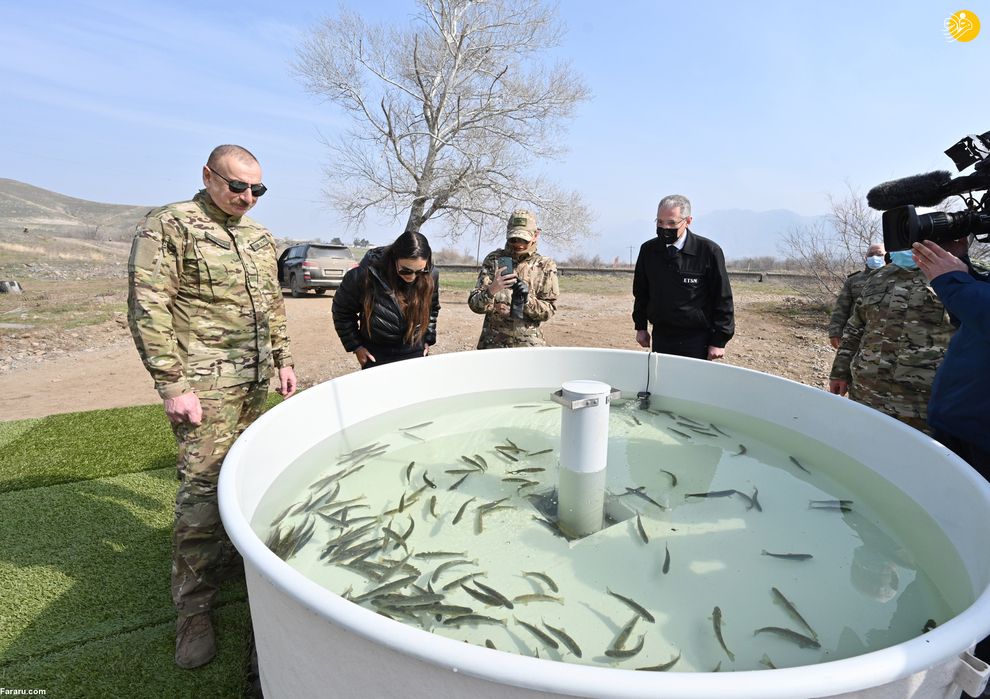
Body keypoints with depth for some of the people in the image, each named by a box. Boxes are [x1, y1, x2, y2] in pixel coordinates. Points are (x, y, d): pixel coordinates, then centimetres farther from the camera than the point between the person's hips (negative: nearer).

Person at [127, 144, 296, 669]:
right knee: (201, 488, -3)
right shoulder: (168, 226, -7)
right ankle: (193, 610, 11)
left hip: (255, 380, 7)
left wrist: (282, 360, 16)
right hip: (206, 384, -6)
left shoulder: (259, 236, 14)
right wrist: (173, 386, -16)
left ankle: (231, 555, 36)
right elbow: (147, 310, -13)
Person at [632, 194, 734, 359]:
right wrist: (640, 327, 13)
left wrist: (719, 341, -5)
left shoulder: (709, 251, -7)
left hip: (696, 341, -3)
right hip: (661, 338, 4)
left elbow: (723, 299, -4)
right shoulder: (648, 250, 4)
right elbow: (640, 292, 16)